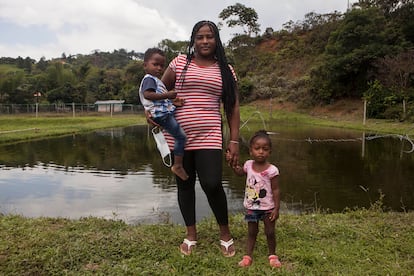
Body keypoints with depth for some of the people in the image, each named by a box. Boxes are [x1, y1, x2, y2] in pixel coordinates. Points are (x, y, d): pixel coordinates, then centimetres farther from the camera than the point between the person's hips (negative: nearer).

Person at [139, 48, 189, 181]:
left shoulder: (155, 80, 27)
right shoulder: (149, 79, -5)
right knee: (181, 136, -12)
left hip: (165, 113, 11)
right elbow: (147, 94, -23)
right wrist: (167, 95, -21)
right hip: (161, 114, -11)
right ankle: (178, 165, -8)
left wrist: (173, 101, 16)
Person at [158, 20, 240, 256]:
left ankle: (225, 232, 13)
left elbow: (233, 108, 6)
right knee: (185, 184, 10)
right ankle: (191, 233, 29)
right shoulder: (180, 62, 7)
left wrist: (234, 141, -1)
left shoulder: (225, 70, 7)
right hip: (178, 135, 2)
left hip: (209, 136, -1)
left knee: (212, 184, -13)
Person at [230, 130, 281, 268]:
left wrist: (276, 208, -15)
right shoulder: (248, 164, -5)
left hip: (268, 208, -3)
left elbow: (276, 190, -15)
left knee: (270, 232, 10)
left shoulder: (271, 170, -19)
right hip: (251, 207, 4)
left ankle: (272, 255, 30)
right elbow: (240, 172, 18)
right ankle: (248, 256, 23)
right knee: (251, 232, 14)